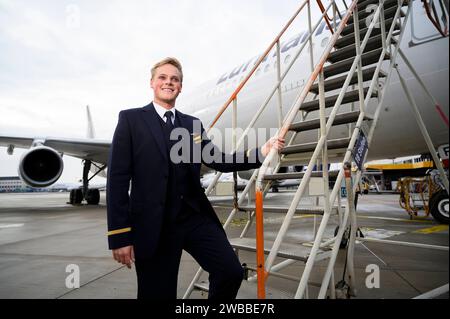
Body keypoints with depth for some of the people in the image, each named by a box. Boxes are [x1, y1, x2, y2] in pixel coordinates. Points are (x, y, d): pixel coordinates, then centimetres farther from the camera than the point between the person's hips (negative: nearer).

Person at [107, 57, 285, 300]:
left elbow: (218, 160, 8)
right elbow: (117, 179, -4)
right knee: (159, 293, 7)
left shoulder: (193, 124, 14)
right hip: (153, 224, -3)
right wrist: (119, 236, -9)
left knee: (231, 271, -7)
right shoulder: (131, 119, 0)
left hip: (195, 216, 4)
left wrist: (260, 153, -6)